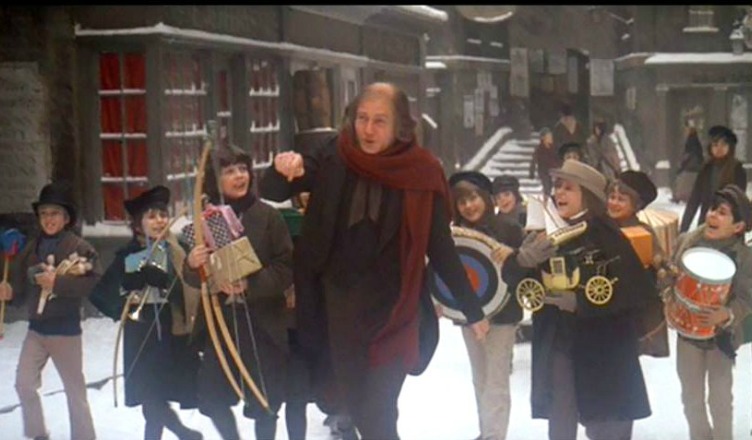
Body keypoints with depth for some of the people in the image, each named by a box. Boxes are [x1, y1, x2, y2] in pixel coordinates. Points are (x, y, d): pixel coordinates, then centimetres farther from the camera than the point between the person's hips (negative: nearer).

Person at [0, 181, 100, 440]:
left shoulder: (79, 247, -10)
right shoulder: (32, 248, 6)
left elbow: (96, 282, -22)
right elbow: (23, 286, 8)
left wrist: (58, 282, -25)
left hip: (65, 329, -5)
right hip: (36, 327, 5)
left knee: (75, 389, 5)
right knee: (24, 383, 4)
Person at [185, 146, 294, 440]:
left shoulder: (267, 216, -6)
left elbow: (287, 269, -9)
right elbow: (195, 279, 5)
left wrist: (251, 284, -23)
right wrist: (192, 265, -18)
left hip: (262, 321, -3)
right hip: (220, 321, 3)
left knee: (264, 401, 5)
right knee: (211, 396, 7)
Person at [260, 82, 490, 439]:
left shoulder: (420, 172, -10)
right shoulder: (334, 160, -6)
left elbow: (441, 248, -3)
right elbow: (271, 191, -9)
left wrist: (472, 310, 0)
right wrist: (286, 170, -32)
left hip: (393, 309, -3)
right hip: (340, 305, 3)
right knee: (355, 404, 16)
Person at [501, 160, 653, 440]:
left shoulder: (607, 236, -9)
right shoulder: (545, 233, 5)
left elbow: (637, 289, -16)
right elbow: (511, 278, 2)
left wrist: (580, 302, -20)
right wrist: (524, 260, -22)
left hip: (602, 347, -4)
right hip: (556, 344, 4)